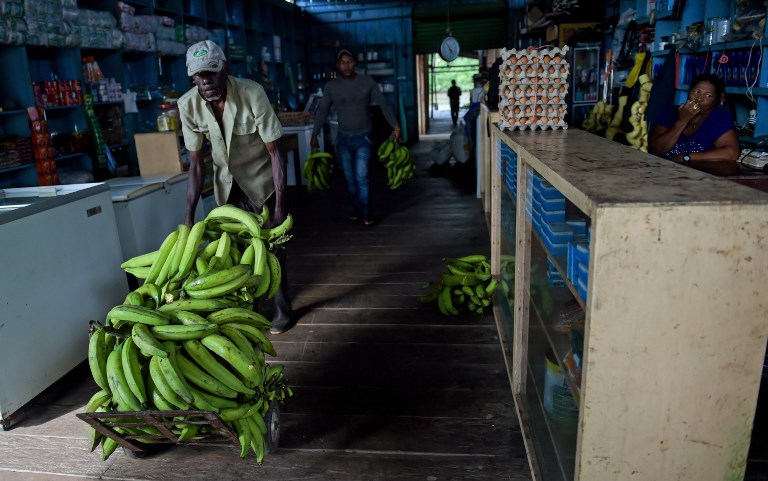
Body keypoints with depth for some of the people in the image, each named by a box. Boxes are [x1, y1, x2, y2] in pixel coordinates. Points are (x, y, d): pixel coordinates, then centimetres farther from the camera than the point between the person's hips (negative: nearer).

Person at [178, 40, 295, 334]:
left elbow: (275, 153, -22)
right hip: (228, 184, 3)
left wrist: (280, 206, -27)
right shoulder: (188, 105, -17)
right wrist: (189, 215, -11)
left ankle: (282, 308, 18)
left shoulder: (252, 94, -27)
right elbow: (196, 163, -8)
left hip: (262, 181, -3)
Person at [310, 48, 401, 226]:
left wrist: (395, 126, -13)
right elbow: (322, 111, 4)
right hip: (343, 138, 3)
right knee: (350, 178, 9)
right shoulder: (331, 86, -1)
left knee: (362, 177, -9)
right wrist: (314, 135, 1)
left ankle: (366, 213, 1)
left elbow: (383, 104, -5)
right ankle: (356, 209, 23)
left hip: (363, 138, -2)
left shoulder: (367, 82, -6)